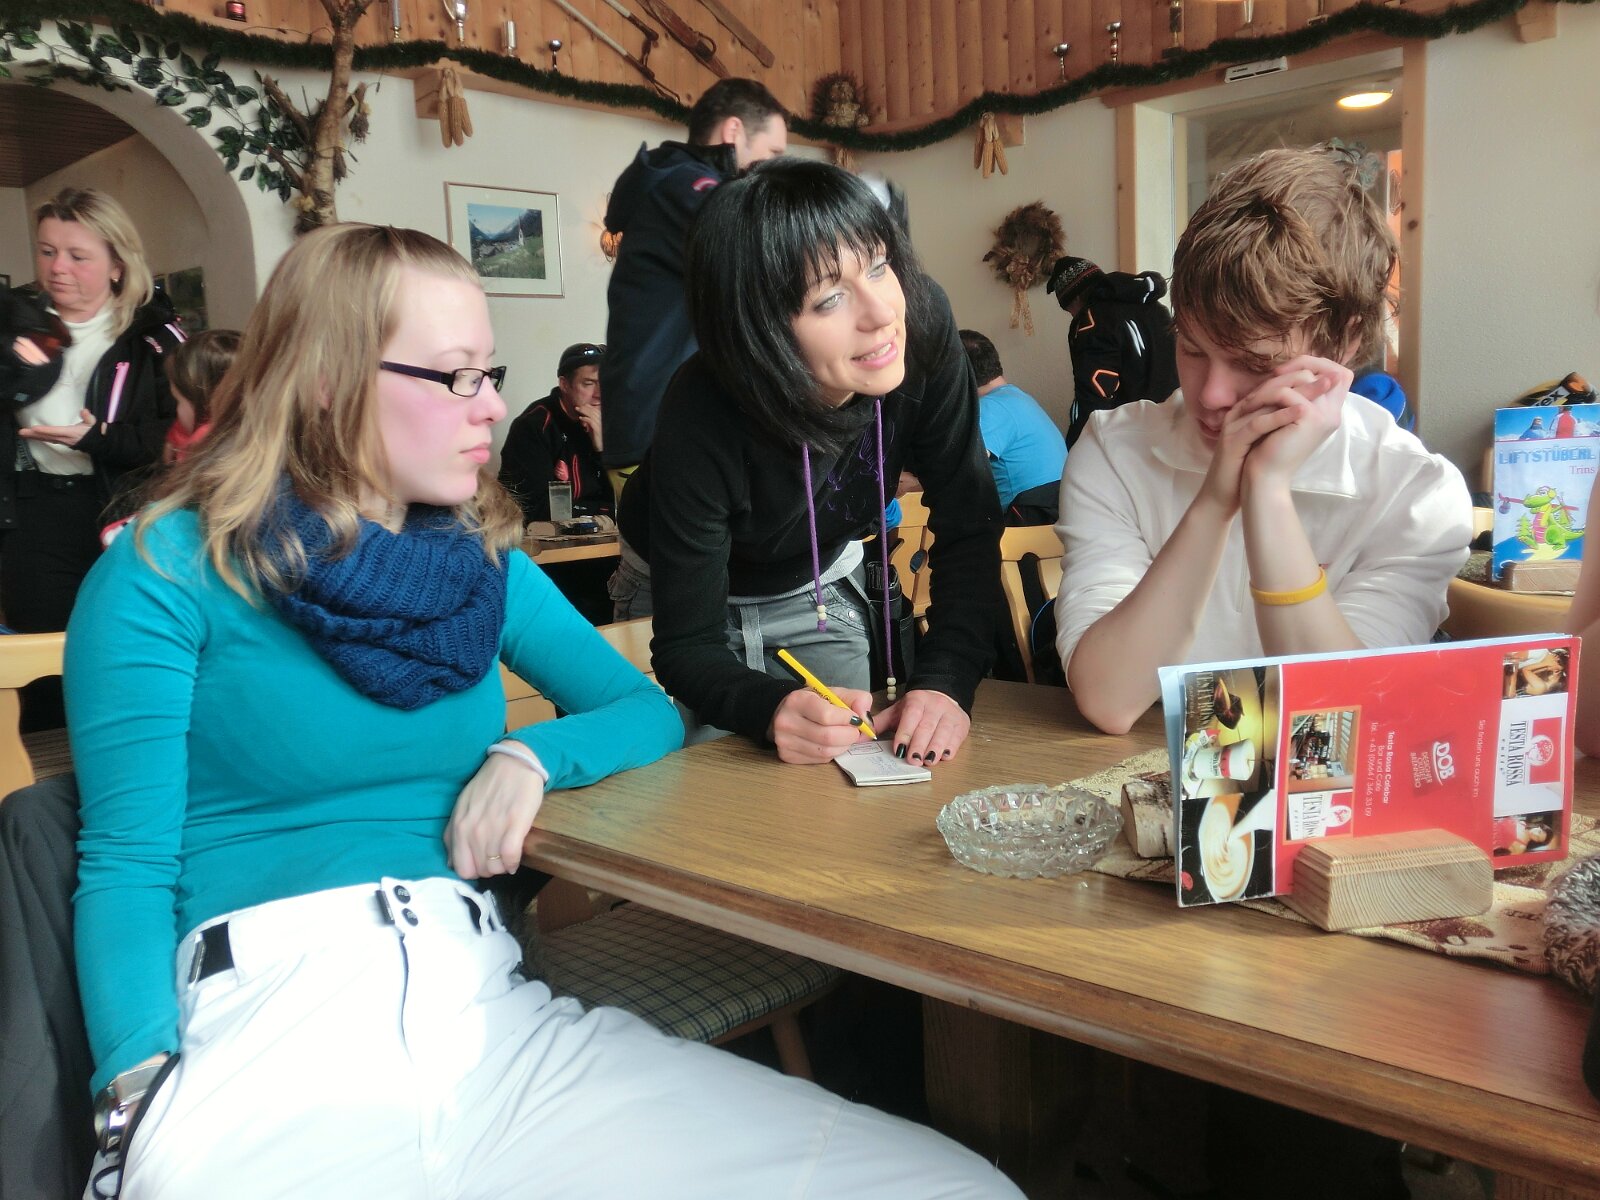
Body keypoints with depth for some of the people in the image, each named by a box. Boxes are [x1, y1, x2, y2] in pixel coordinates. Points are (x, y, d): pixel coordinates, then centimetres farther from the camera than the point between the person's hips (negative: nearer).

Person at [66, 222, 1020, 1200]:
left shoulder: (484, 563, 14)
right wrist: (139, 1095, -17)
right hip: (264, 1037, -3)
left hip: (487, 1009, 4)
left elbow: (652, 712, 17)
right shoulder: (165, 576, 0)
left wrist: (535, 756, -3)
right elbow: (128, 862, -3)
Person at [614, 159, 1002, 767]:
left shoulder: (922, 323, -30)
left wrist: (943, 682, -37)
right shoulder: (699, 422, -38)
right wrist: (772, 709, -52)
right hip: (689, 593, -2)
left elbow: (968, 525, -23)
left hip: (824, 582, 3)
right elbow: (689, 647, -31)